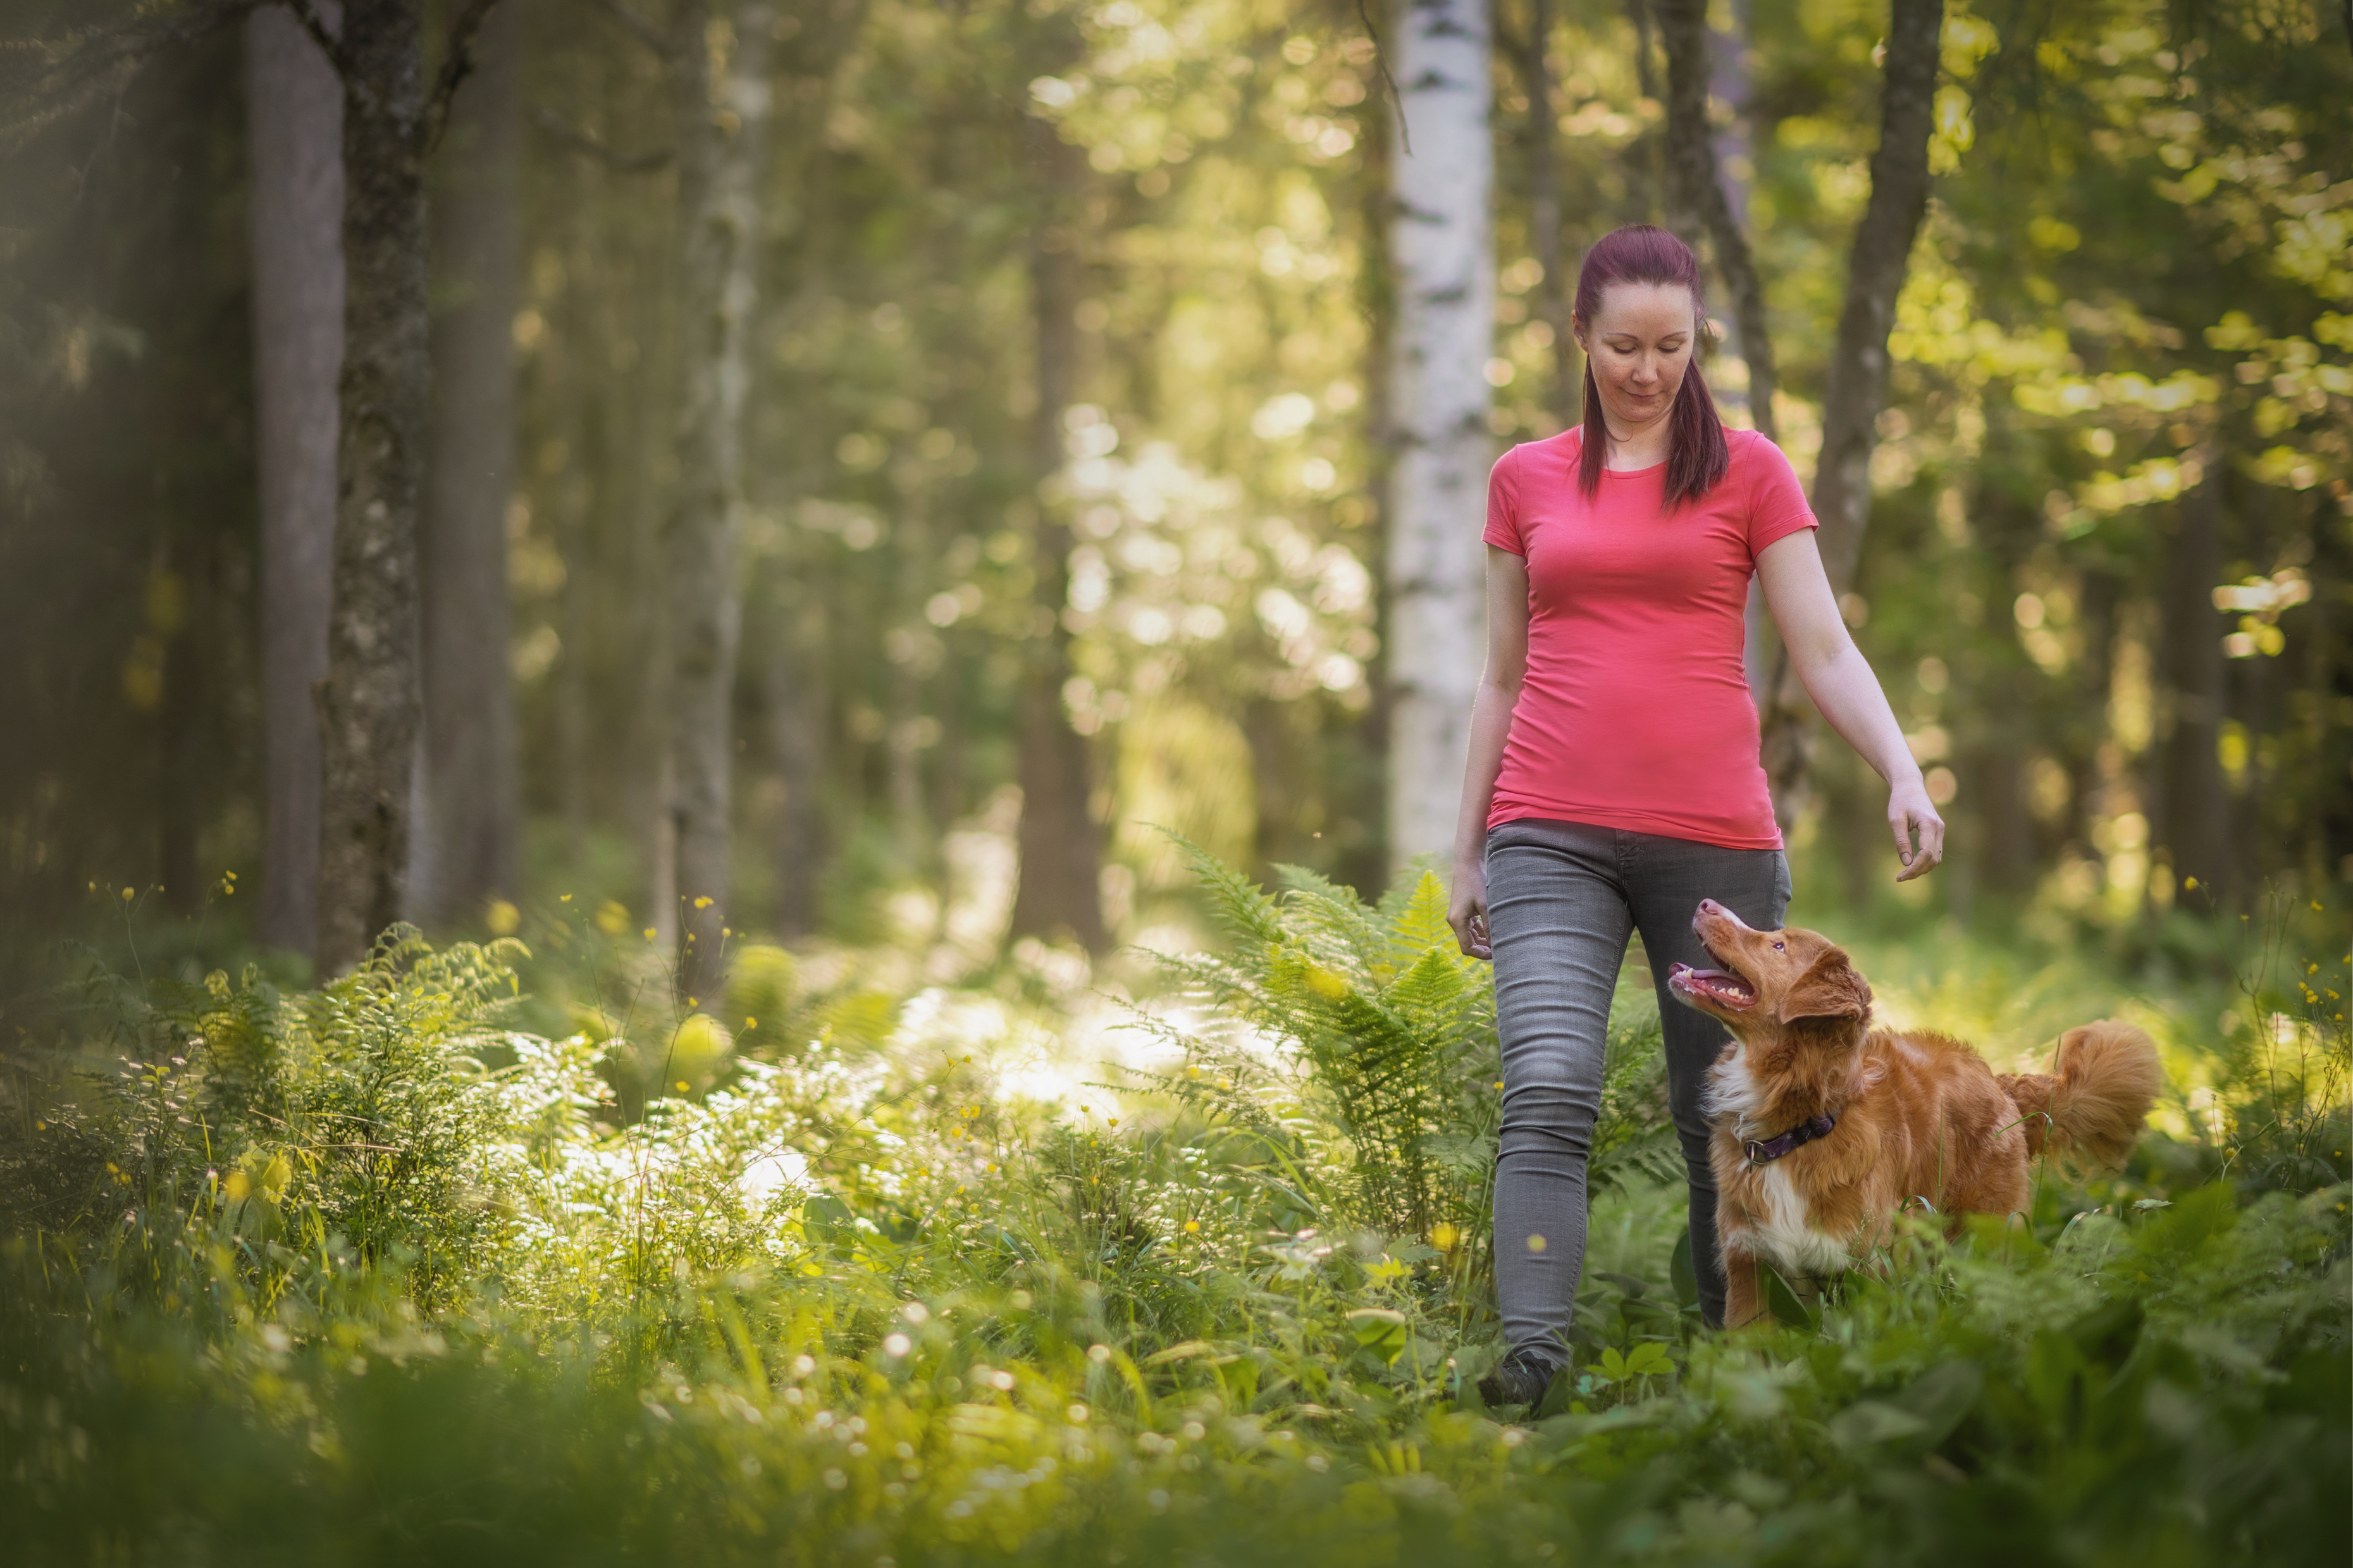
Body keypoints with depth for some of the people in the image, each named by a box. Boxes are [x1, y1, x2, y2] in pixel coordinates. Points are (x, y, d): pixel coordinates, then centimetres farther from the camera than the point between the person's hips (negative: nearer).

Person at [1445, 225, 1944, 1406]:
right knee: (1548, 1090, -18)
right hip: (1554, 834, 1)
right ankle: (1530, 1353, -27)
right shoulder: (1525, 480, 13)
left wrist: (1904, 775, -13)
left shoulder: (1748, 470, 7)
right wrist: (1466, 850, 15)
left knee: (1723, 1116, 3)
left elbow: (1824, 655, 2)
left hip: (1713, 837, 0)